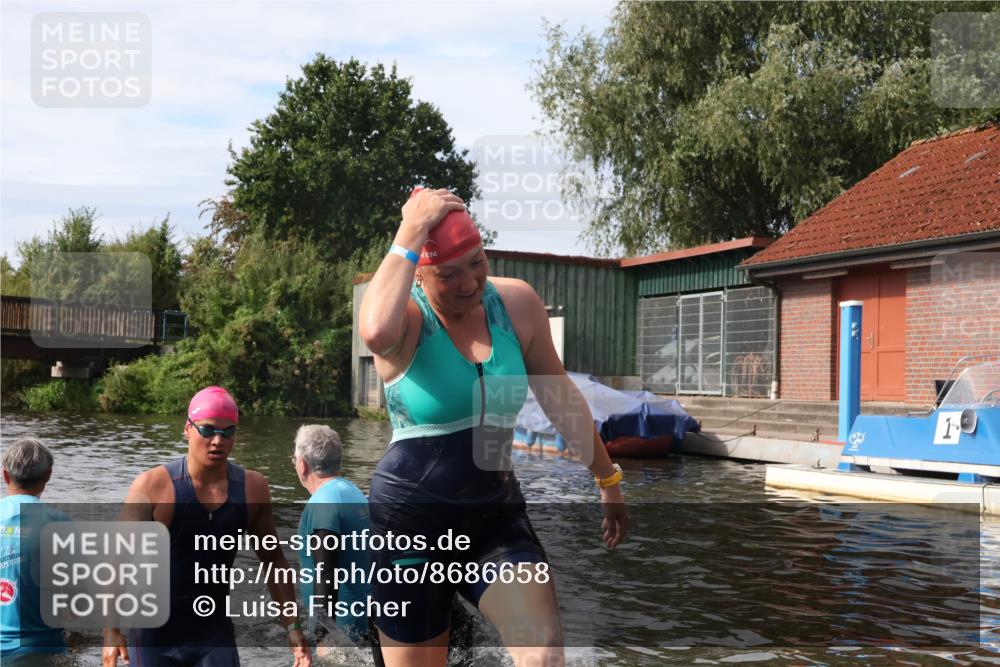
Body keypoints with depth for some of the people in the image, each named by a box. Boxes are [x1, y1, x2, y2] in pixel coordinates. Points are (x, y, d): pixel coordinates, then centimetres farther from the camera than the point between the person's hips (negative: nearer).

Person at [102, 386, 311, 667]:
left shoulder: (253, 488, -2)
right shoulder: (152, 487, -12)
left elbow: (273, 559, 8)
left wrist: (292, 626, 4)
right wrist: (111, 631, -21)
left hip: (216, 633, 3)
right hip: (154, 635, -2)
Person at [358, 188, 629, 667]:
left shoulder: (516, 304, -1)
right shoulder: (405, 316, -14)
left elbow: (560, 397, 12)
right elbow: (375, 332, -41)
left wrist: (607, 478, 19)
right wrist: (409, 236, -29)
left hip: (496, 514, 3)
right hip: (410, 519, -3)